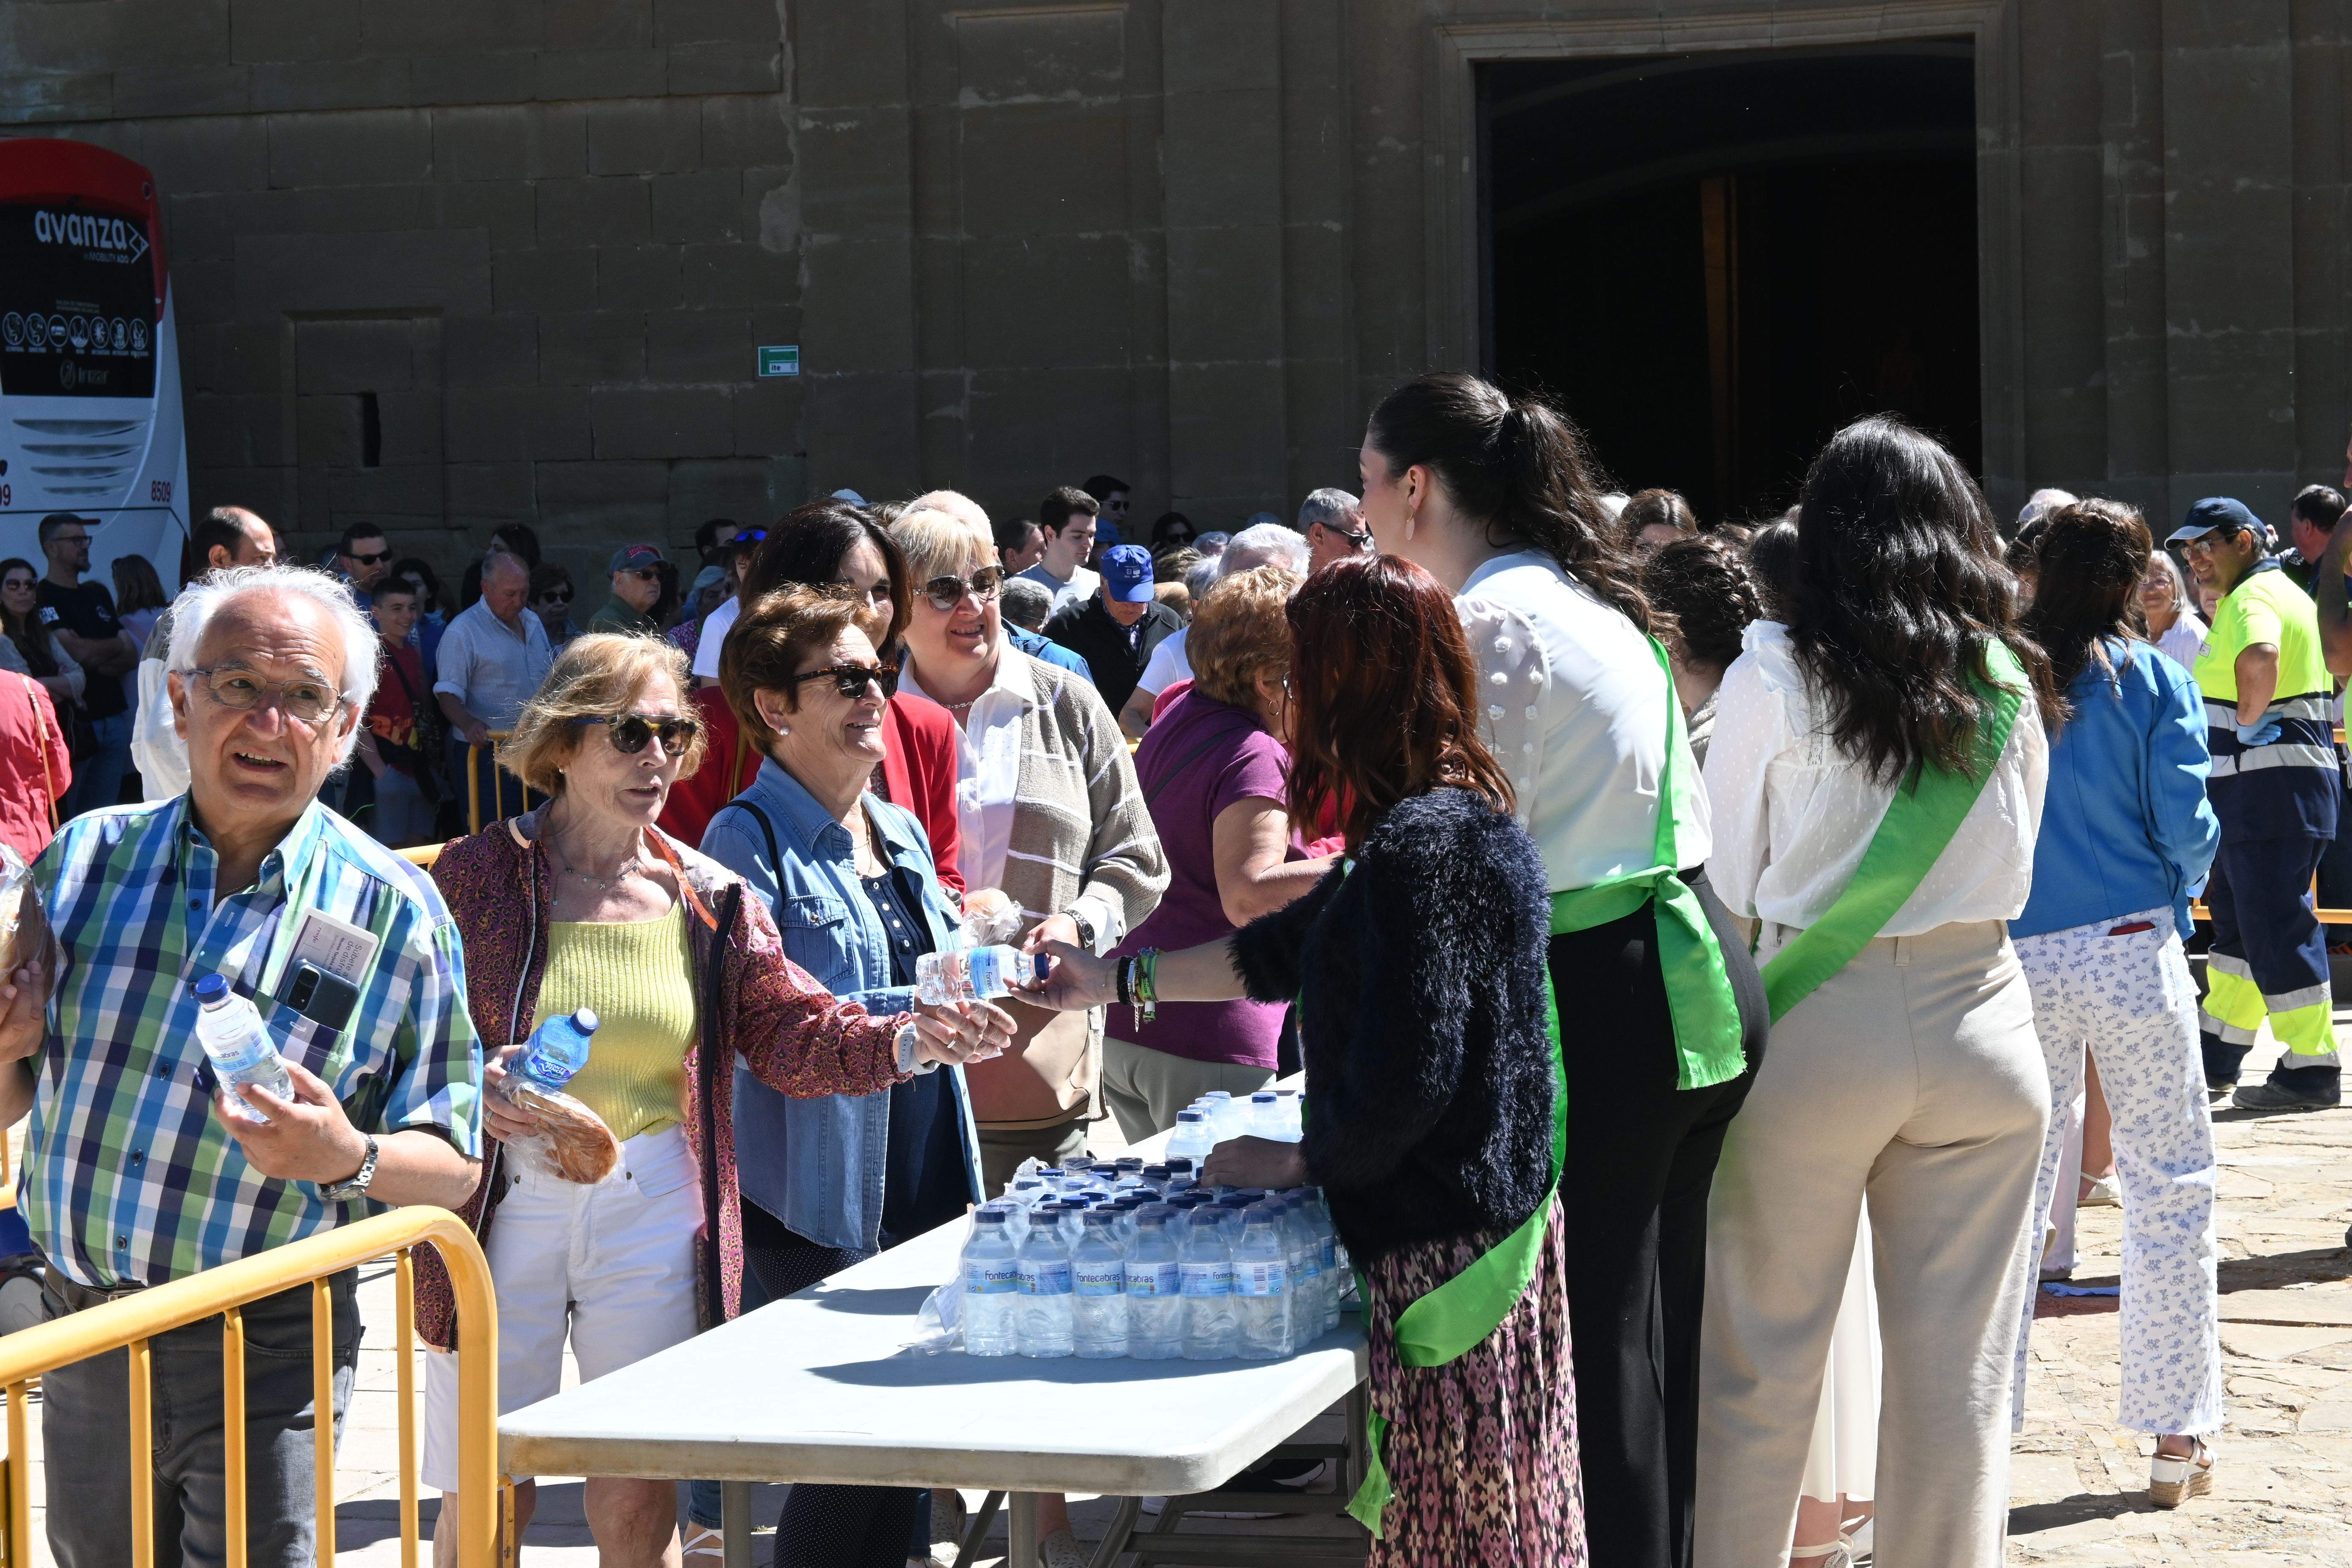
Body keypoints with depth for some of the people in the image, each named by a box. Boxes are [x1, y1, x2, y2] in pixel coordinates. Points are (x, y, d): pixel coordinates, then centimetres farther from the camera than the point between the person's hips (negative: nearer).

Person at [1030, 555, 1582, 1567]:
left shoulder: (1422, 847, -19)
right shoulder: (1465, 819, 14)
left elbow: (1405, 1077, -23)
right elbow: (1286, 949, 26)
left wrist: (1300, 1163, -6)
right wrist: (1117, 981, 32)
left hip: (1444, 1250, -10)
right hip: (1497, 1220, 10)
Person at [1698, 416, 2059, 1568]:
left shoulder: (1777, 675, -7)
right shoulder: (2008, 683, 3)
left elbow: (1723, 881, -1)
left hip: (1816, 1029, -3)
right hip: (1980, 1021, 3)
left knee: (1758, 1363, 7)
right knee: (1959, 1370, 7)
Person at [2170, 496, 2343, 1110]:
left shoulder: (2252, 598, -14)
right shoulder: (2279, 590, 19)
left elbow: (2258, 657, -38)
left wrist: (2247, 722, -22)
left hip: (2269, 782, -11)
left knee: (2276, 926, -7)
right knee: (2237, 917, 18)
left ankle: (2311, 1068, -3)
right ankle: (2216, 1058, 28)